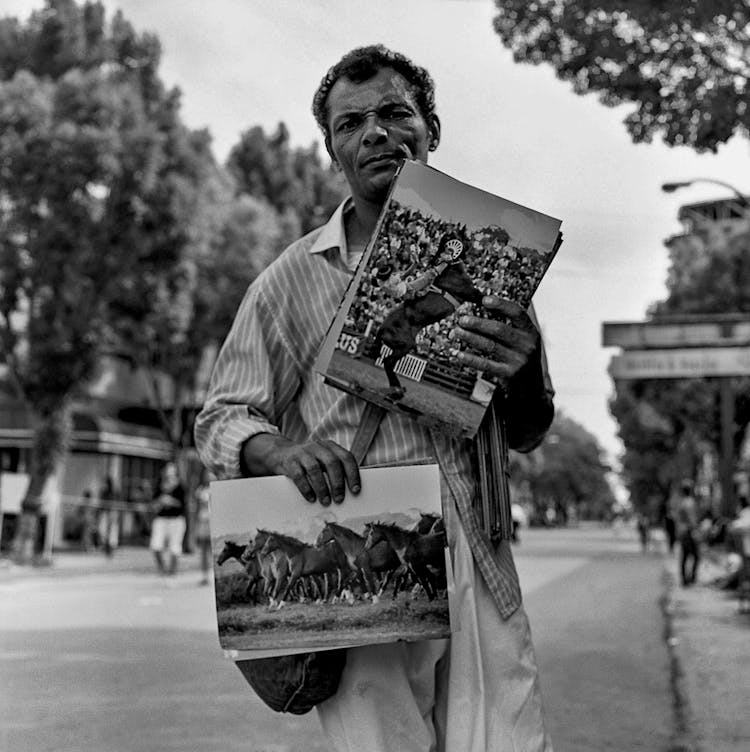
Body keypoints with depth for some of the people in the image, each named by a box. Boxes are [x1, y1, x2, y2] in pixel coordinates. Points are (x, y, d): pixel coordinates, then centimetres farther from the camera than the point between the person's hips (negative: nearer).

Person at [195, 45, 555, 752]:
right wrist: (279, 452, -16)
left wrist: (525, 379, -8)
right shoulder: (292, 278, 3)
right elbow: (221, 421, 6)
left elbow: (525, 435, 15)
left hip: (477, 565, 2)